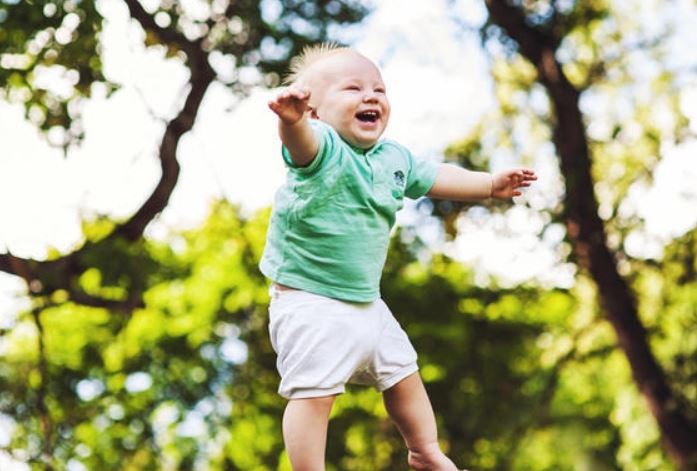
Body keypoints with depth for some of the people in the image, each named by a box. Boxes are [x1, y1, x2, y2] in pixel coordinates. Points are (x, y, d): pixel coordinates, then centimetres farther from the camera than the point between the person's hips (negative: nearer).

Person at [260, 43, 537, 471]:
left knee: (402, 374, 23)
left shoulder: (395, 158, 4)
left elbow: (435, 178, 23)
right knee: (314, 391, -14)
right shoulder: (323, 147, -21)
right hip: (309, 303, -8)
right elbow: (301, 140, -45)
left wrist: (491, 184, 25)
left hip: (365, 302, 9)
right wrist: (291, 117, -69)